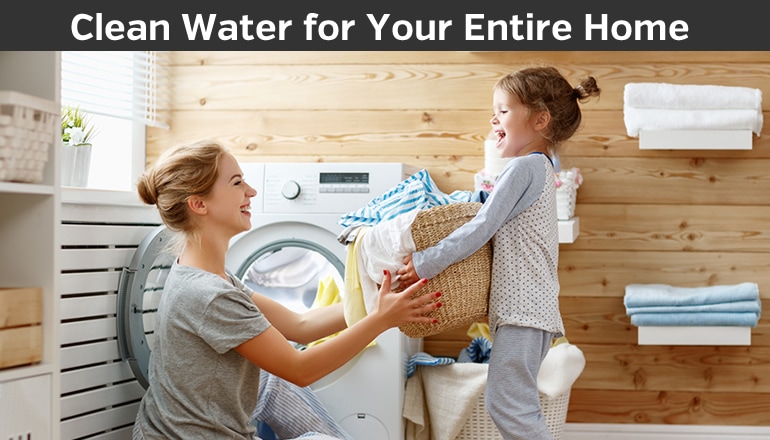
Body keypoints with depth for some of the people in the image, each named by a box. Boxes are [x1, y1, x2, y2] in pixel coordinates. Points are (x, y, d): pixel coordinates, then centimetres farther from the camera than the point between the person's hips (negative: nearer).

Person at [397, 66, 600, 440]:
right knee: (516, 404, 13)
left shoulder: (524, 167, -11)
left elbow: (481, 229, -16)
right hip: (528, 309, 11)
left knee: (506, 403, -11)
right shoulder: (541, 168, 20)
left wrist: (426, 262, -15)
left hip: (524, 308, -11)